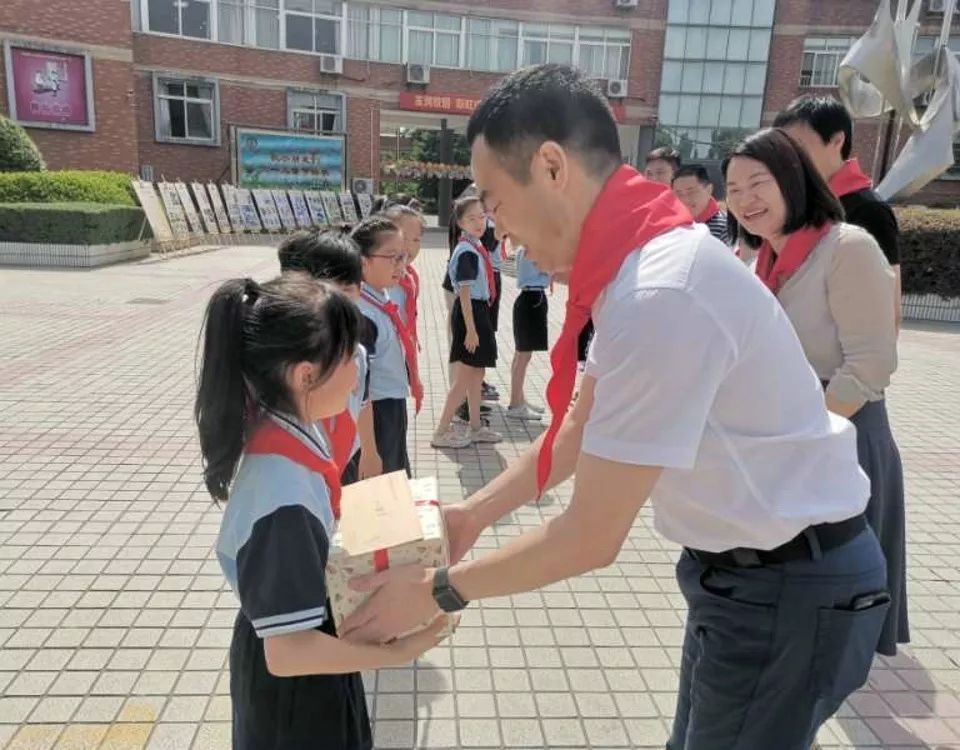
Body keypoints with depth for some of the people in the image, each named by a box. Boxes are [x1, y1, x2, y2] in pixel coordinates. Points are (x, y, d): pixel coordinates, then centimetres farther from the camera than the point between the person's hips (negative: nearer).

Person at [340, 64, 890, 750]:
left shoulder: (659, 297, -33)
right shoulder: (640, 262, -1)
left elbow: (591, 539, -27)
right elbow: (582, 427, 8)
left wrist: (435, 591, -14)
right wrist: (475, 512, 8)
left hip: (789, 586, -8)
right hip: (749, 565, 9)